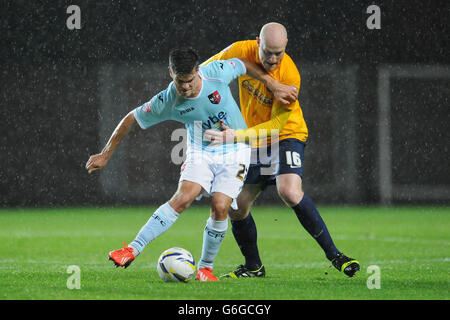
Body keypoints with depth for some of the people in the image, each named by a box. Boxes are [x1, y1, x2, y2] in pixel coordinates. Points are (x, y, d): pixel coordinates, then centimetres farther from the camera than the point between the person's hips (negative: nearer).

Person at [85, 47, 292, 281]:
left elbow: (245, 65, 1)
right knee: (183, 197, -24)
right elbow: (131, 119, -6)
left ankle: (205, 267, 1)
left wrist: (274, 85, 1)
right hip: (201, 151, 0)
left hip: (235, 150, 0)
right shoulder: (166, 102, -19)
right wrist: (105, 155, -5)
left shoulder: (217, 73, -21)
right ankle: (133, 249, -23)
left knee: (220, 207, -17)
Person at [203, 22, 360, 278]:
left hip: (287, 135, -5)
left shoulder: (290, 75, -26)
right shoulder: (241, 52, -13)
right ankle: (253, 266, 21)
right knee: (236, 205, 0)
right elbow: (207, 68, 7)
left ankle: (333, 254, -18)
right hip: (253, 141, 5)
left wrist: (236, 136, -32)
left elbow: (276, 124, -24)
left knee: (290, 192, -28)